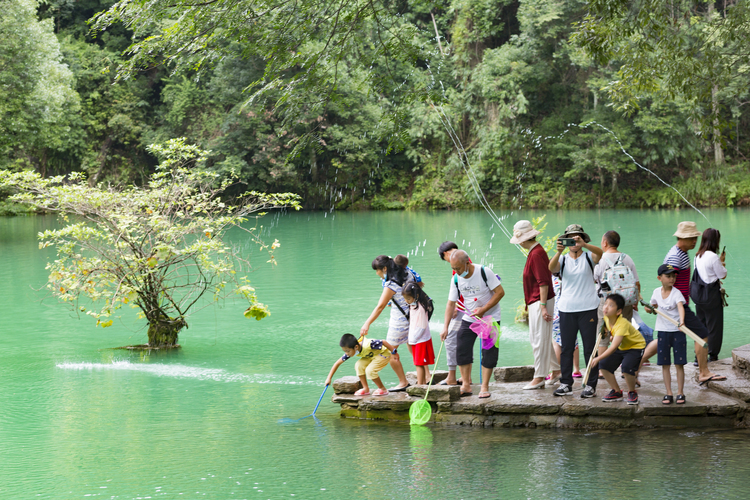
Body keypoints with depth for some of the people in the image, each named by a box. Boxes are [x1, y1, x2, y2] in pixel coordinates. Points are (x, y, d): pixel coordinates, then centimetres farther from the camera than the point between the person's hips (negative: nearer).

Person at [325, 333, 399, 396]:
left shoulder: (368, 345, -39)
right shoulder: (350, 351, -16)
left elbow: (384, 342, -30)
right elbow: (338, 363, -9)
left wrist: (394, 353, -20)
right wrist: (329, 378, -11)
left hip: (383, 354, -7)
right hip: (372, 356, 7)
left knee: (369, 370, -25)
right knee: (358, 366, -15)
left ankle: (383, 389, -5)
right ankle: (366, 389, -3)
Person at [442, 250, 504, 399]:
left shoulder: (484, 272, -20)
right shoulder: (456, 279, -6)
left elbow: (500, 292, -17)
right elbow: (451, 304, -1)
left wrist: (483, 309, -24)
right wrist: (445, 327, -9)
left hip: (490, 318, -4)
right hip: (469, 319, 4)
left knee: (489, 352, -6)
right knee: (461, 350, -4)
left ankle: (485, 387, 1)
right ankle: (466, 385, 5)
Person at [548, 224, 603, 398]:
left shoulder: (588, 258, 3)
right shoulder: (563, 259, 5)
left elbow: (599, 253, -20)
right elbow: (551, 268, -16)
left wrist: (584, 245, -37)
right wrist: (559, 252, -34)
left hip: (588, 308, -2)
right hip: (567, 309, 2)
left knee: (590, 348, 1)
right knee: (566, 348, 5)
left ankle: (591, 385, 7)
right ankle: (565, 384, 12)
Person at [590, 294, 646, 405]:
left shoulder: (622, 324, -37)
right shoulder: (606, 318, -13)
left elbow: (614, 347, -44)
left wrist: (598, 358, -47)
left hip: (636, 346, -8)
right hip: (621, 347, 8)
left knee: (627, 368, -30)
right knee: (604, 365, -6)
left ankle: (632, 393, -3)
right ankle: (616, 392, 13)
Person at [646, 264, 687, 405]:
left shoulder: (676, 293, -11)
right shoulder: (657, 292, 3)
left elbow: (680, 306, -29)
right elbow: (653, 305, 21)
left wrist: (681, 321, -47)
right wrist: (649, 309, -3)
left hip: (677, 331, -4)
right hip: (662, 331, 4)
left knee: (679, 364, 0)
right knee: (665, 364, 4)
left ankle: (680, 393, 8)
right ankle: (668, 393, 11)